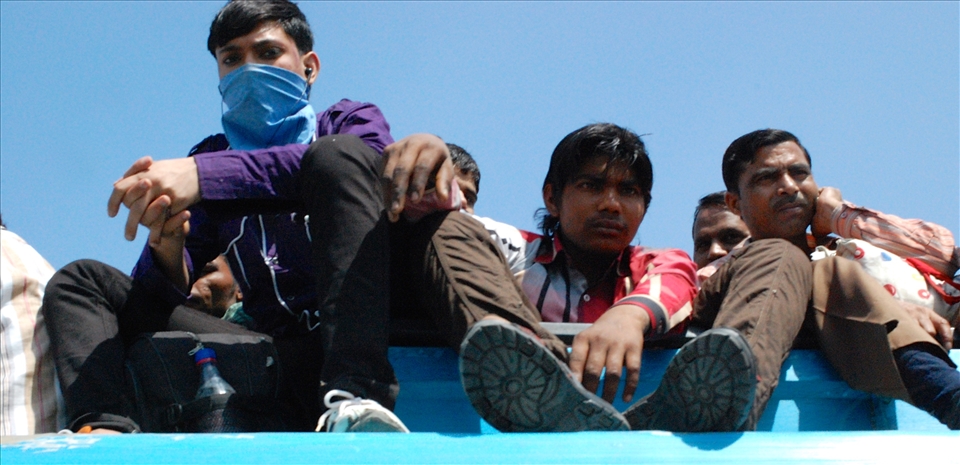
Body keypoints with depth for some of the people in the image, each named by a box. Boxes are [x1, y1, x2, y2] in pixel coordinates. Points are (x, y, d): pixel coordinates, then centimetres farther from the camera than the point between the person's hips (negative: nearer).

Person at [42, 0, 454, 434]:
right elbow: (161, 293, 12)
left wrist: (202, 174, -22)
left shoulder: (352, 121, 16)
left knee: (337, 154, -23)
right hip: (277, 357, 4)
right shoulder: (212, 157, 23)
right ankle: (106, 429, -29)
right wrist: (167, 242, -13)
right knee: (77, 280, 4)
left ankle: (354, 396, -41)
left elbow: (345, 162, -13)